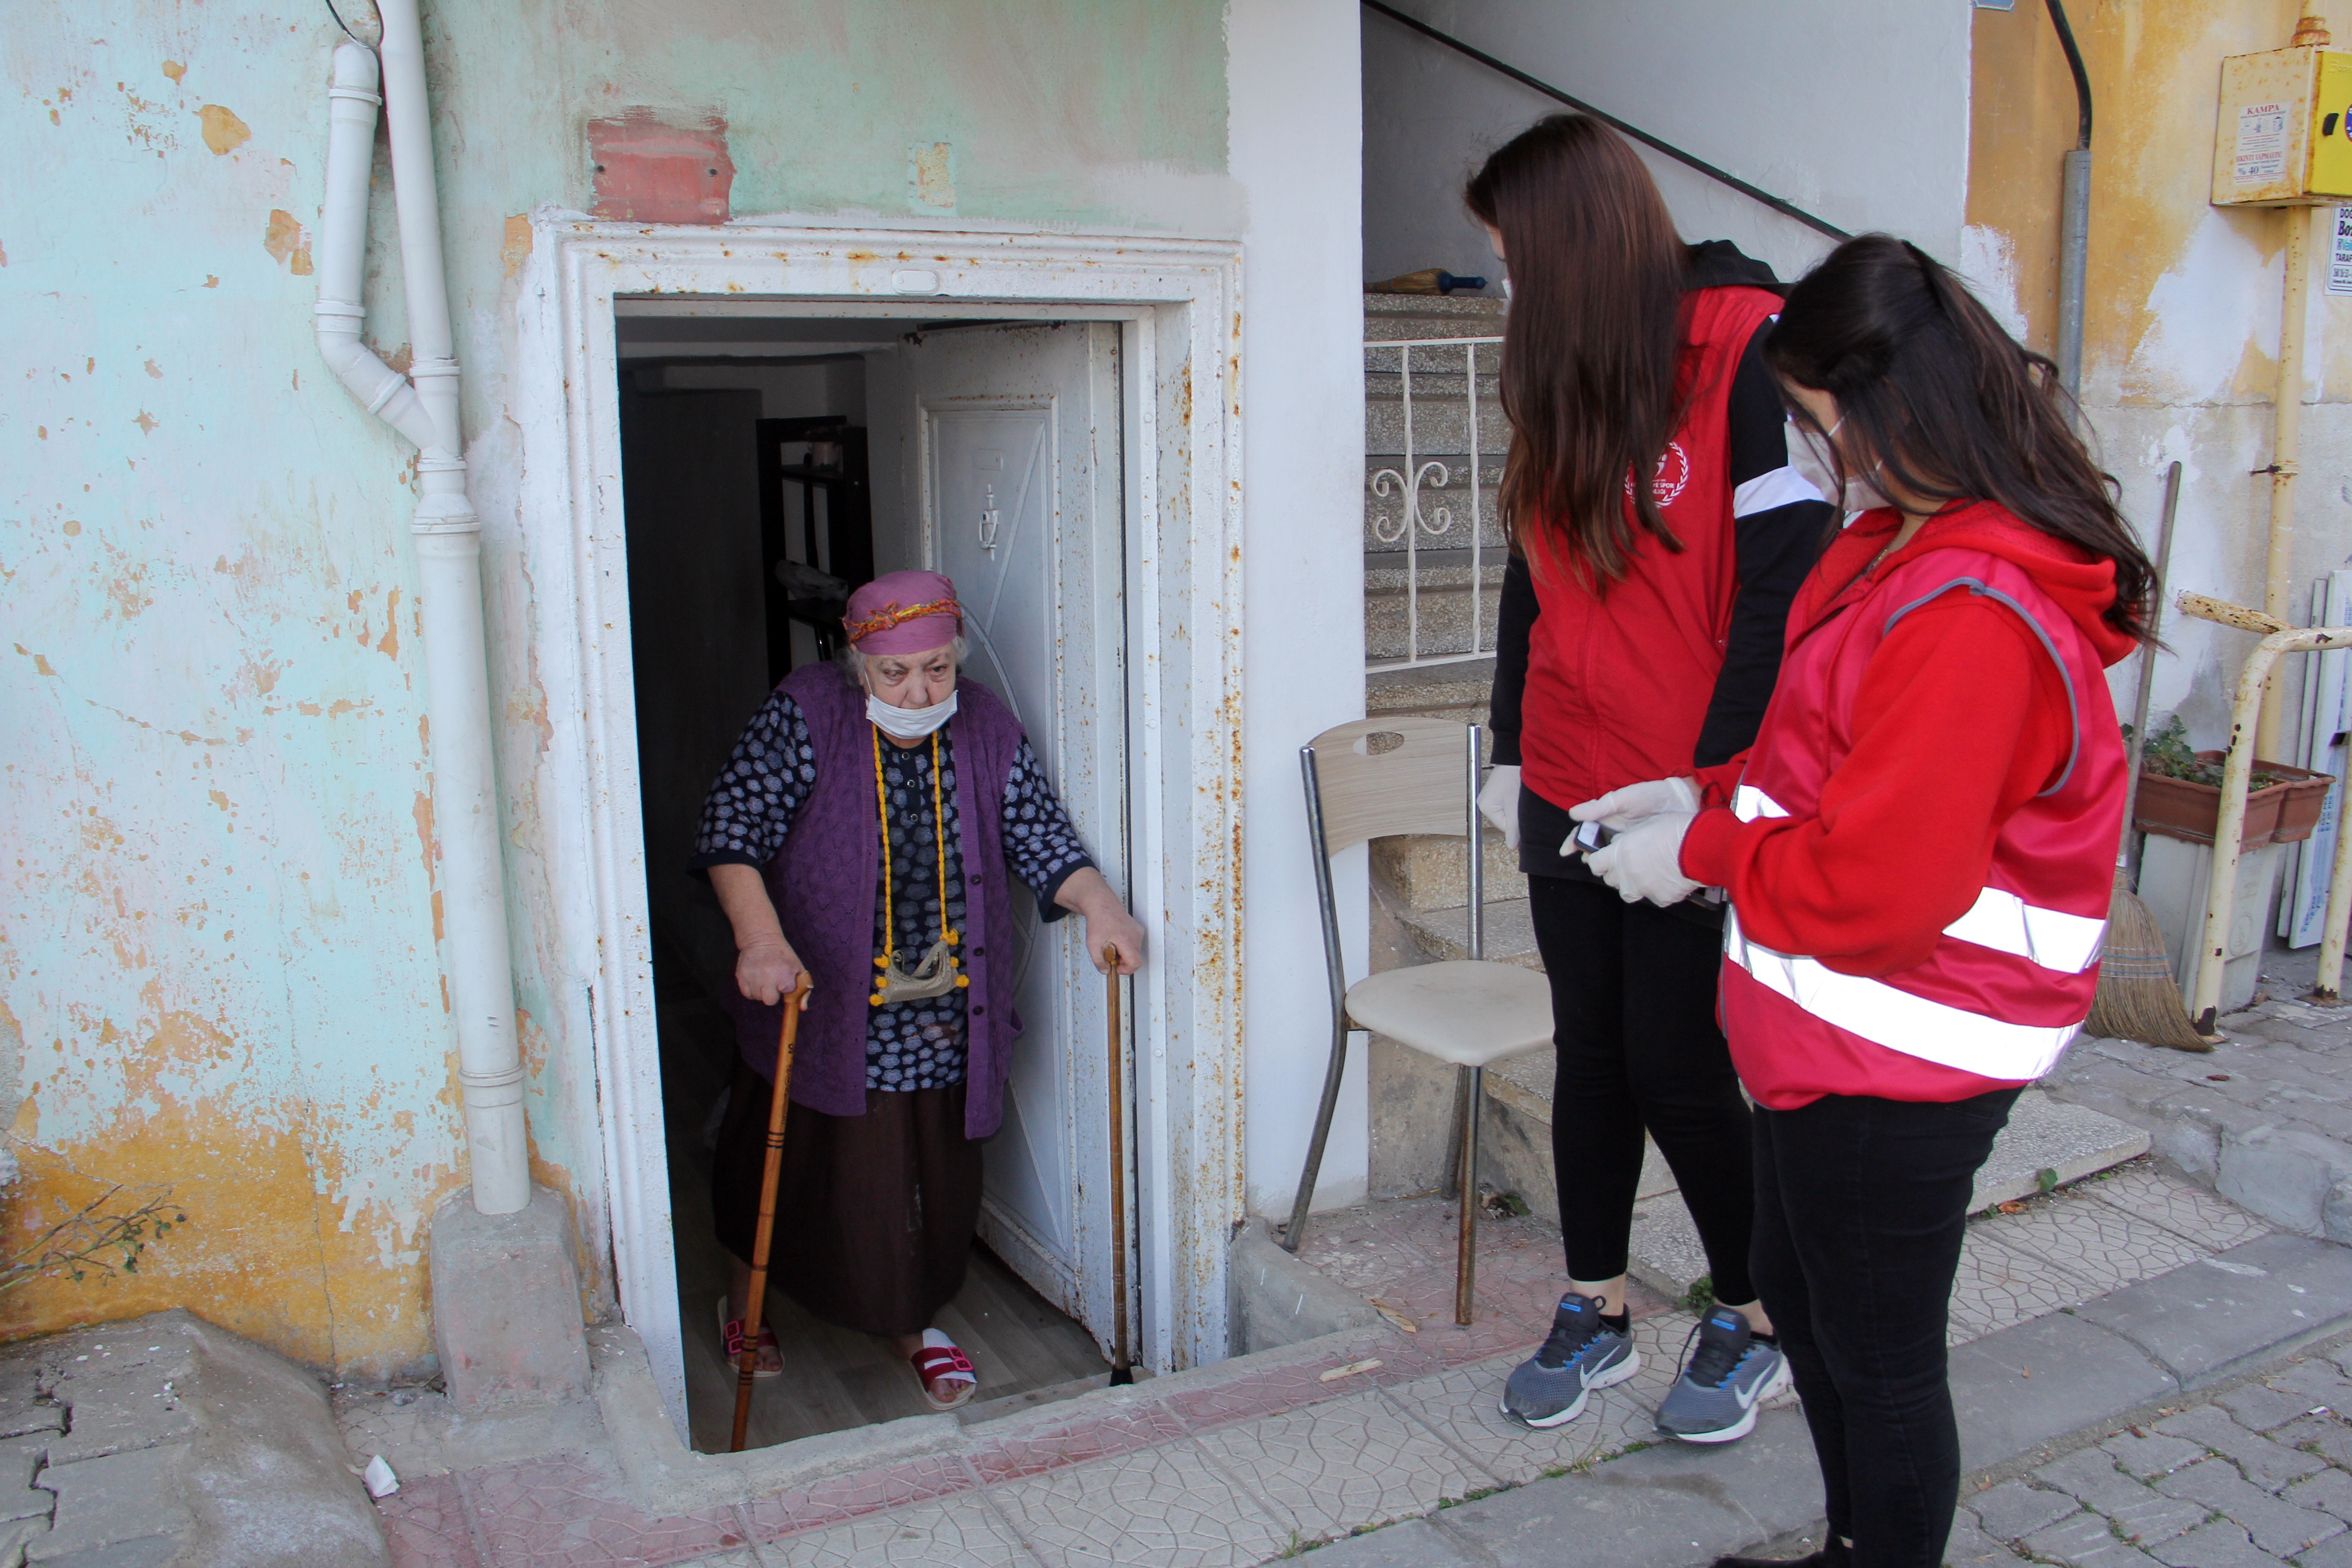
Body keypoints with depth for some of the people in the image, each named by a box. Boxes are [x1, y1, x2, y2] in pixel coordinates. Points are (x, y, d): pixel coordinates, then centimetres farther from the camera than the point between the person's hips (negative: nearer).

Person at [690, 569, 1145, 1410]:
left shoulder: (985, 728, -2)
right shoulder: (803, 717, -14)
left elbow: (1040, 836, 0)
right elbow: (733, 830, -18)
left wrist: (1099, 904, -18)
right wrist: (761, 939, -32)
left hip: (941, 1017, 3)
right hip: (817, 998, -2)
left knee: (934, 1175, 11)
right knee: (787, 1163, 13)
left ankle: (914, 1323, 35)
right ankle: (742, 1303, 41)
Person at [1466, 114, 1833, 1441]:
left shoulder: (1749, 355, -11)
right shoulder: (1560, 380, 11)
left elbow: (1785, 586, -16)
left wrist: (1713, 785, -18)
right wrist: (1512, 753, 10)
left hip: (1691, 803, -6)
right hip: (1569, 795, 6)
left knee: (1680, 1069, 3)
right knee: (1592, 1053, 13)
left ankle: (1756, 1324, 26)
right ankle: (1599, 1313, 30)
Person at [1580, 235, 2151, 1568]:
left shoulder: (1971, 617, -28)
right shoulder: (1918, 544, 6)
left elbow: (1870, 886, -28)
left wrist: (1702, 848, -14)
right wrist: (1706, 797, 4)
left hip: (1897, 1072, -11)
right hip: (1836, 1038, 11)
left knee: (1880, 1360, 9)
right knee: (1802, 1299, 26)